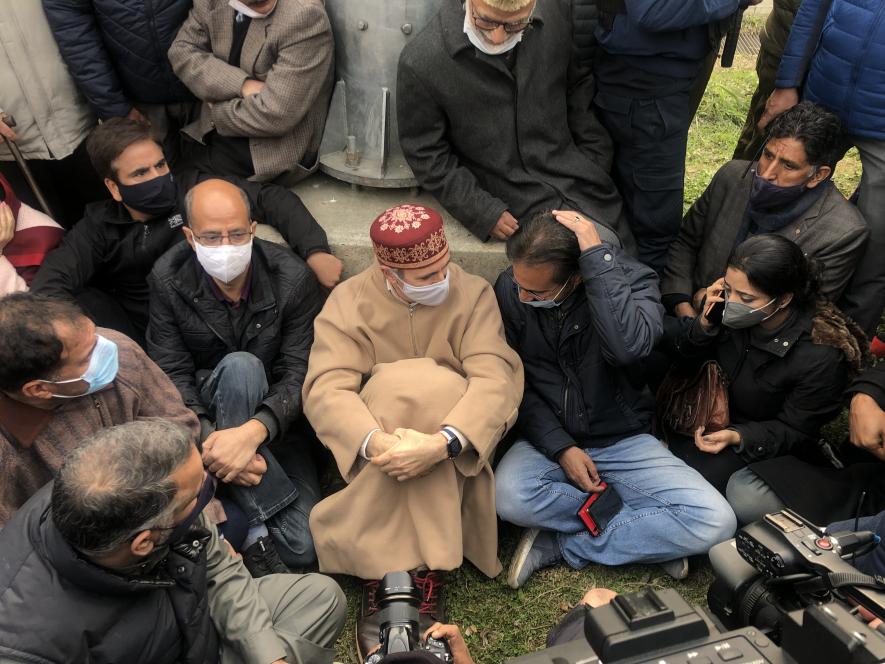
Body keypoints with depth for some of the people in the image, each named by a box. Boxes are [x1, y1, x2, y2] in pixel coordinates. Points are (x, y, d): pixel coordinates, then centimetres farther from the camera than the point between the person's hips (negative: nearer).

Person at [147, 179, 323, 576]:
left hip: (273, 419, 0)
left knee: (304, 546, -21)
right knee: (241, 366, -37)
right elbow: (172, 375, -13)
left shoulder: (292, 278, -14)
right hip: (206, 415, 1)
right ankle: (263, 524, -29)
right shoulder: (168, 280, -11)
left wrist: (253, 432, -38)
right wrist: (210, 438, -31)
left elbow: (298, 375, -18)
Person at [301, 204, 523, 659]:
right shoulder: (349, 302, -8)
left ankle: (393, 575, -27)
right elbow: (326, 389, -22)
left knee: (436, 388, -31)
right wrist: (376, 442, -43)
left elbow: (497, 377, -22)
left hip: (457, 445, 0)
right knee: (393, 387, -32)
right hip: (379, 431, 0)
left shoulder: (472, 294, -8)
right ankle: (381, 577, -28)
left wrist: (443, 442, -40)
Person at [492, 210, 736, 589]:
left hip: (624, 441, 0)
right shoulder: (510, 289, -8)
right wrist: (560, 447, -14)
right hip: (551, 440, 1)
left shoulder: (630, 277, -14)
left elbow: (631, 346, -36)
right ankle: (652, 538, -7)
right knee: (509, 497, -32)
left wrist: (597, 255, -32)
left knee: (715, 522, -20)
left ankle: (561, 545, -6)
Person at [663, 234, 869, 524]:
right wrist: (705, 324, -23)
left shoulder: (822, 355, -25)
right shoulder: (729, 313, -15)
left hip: (765, 445, -3)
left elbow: (792, 431, -13)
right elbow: (683, 363, -3)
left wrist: (737, 437, -30)